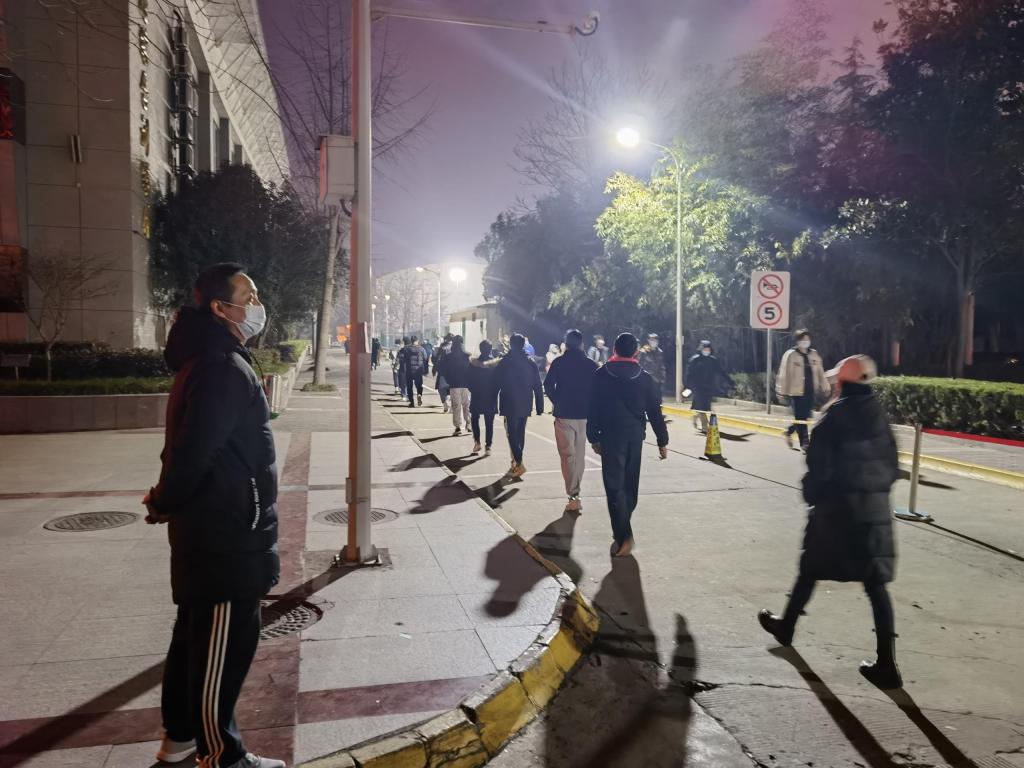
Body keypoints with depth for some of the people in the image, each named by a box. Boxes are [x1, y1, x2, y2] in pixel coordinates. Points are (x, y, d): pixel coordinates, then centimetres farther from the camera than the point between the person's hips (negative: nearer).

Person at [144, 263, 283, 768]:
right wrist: (164, 505, -11)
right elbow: (192, 451, -27)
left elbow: (187, 445, 16)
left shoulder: (208, 361, 13)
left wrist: (168, 501, 9)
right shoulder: (225, 368, -22)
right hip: (227, 536, -11)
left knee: (196, 633, 21)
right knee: (223, 648, 2)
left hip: (212, 531, 11)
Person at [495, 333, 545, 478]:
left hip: (510, 405, -4)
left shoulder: (504, 363, -7)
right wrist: (539, 407, 7)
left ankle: (519, 463, -14)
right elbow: (538, 387, 3)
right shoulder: (531, 363, 3)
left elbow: (496, 385, -5)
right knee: (520, 433, 15)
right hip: (525, 405, 4)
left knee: (512, 433, -2)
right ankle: (516, 461, 23)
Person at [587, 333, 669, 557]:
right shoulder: (644, 377, 3)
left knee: (615, 486, -3)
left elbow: (593, 408, -4)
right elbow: (655, 411, 3)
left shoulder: (601, 375, -3)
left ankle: (623, 536, -12)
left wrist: (594, 437, 3)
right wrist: (662, 440, 8)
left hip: (611, 436, -3)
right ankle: (622, 528, 28)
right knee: (630, 484, 17)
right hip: (636, 436, 3)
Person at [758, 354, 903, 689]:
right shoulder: (877, 413, 7)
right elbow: (892, 464, 9)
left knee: (811, 568, 14)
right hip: (876, 508, 5)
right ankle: (886, 663, 2)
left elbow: (819, 461, -14)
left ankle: (786, 626, 33)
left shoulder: (836, 413, -10)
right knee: (876, 583, 5)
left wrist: (812, 495, 1)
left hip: (836, 505, -4)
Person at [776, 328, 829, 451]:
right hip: (796, 391, -5)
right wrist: (782, 391, -8)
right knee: (800, 418, -3)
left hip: (810, 391, 5)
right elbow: (784, 374, -7)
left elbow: (820, 373, 14)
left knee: (805, 416, 9)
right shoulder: (791, 355, -7)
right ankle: (804, 443, 4)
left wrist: (825, 388, 12)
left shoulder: (814, 355, 9)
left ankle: (789, 431, 33)